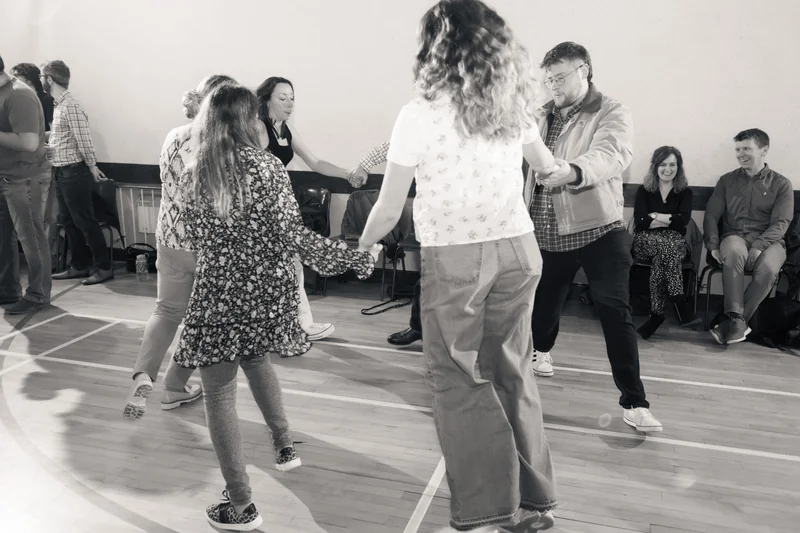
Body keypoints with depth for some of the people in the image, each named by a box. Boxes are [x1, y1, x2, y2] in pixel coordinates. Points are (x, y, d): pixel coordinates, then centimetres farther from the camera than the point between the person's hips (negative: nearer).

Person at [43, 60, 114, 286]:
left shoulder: (70, 106, -18)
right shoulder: (58, 104, 11)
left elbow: (84, 141, -18)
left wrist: (92, 169, -10)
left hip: (74, 172, -9)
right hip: (61, 172, 9)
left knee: (85, 221, -3)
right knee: (68, 221, 14)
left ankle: (104, 267, 5)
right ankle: (79, 266, 23)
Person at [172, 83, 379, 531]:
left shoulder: (190, 177, -1)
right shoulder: (266, 166, -8)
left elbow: (197, 241, 8)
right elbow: (294, 236, -14)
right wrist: (357, 258, -8)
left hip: (219, 295, -1)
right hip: (268, 291, 1)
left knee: (220, 393, 8)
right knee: (257, 361, 30)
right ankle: (285, 444, 39)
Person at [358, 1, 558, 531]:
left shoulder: (419, 113, -10)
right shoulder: (512, 105, 6)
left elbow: (389, 210, -6)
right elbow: (545, 164, 27)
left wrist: (362, 245, 14)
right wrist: (558, 166, 50)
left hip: (454, 258, -5)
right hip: (518, 250, 6)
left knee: (460, 381, 8)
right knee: (512, 373, 16)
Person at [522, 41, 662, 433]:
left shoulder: (612, 114, -9)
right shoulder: (544, 116, 10)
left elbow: (610, 157, -29)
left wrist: (570, 171, -48)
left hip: (598, 229, -4)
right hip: (547, 231, 5)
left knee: (615, 313, -7)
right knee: (545, 301, 19)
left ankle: (634, 402, 1)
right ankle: (540, 350, 51)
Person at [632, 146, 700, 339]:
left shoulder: (685, 192, 9)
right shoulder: (644, 190, 8)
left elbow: (683, 220, -9)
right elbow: (640, 221, -8)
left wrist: (655, 216, -5)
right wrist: (669, 219, -9)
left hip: (675, 243, 1)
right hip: (645, 242, 0)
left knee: (662, 256, -36)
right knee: (666, 247, -36)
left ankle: (657, 313, -33)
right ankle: (680, 303, -36)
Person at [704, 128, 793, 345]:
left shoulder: (781, 184, 8)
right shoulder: (727, 180, 14)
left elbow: (780, 223, -3)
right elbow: (711, 215, 9)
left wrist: (758, 245, -21)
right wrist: (713, 245, -8)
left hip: (768, 240, -1)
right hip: (735, 236, 1)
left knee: (768, 268, -36)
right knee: (733, 253, -37)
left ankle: (734, 320, -26)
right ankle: (737, 320, -39)